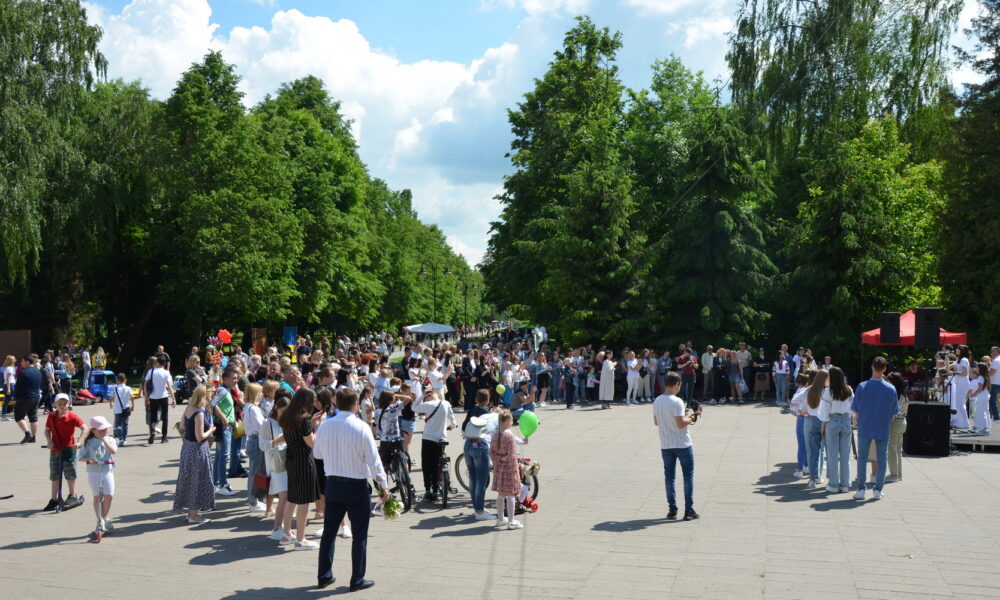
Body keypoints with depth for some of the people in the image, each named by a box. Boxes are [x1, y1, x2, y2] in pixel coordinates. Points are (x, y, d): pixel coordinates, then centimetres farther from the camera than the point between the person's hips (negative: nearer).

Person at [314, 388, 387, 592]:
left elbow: (317, 453, 11)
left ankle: (324, 576, 21)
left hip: (332, 483, 5)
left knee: (329, 531, 15)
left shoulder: (325, 426, -3)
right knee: (359, 535, 6)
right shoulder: (361, 427, -16)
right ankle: (357, 580, 11)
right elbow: (373, 459, -13)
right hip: (357, 485, -4)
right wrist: (382, 485, -4)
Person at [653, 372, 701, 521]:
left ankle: (672, 510, 12)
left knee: (669, 477, 11)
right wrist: (692, 418, -6)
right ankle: (689, 510, 7)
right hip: (682, 445, -5)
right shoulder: (676, 402, -18)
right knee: (688, 476, 6)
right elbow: (681, 424, -22)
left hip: (665, 446, 5)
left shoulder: (657, 401, 3)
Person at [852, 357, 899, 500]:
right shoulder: (891, 389, -5)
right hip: (883, 430, 1)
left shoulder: (862, 387, -9)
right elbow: (893, 413, 1)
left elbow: (856, 410, -3)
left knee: (862, 458, 9)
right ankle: (878, 490, 12)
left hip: (865, 429, -1)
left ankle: (861, 489, 8)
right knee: (882, 459, 11)